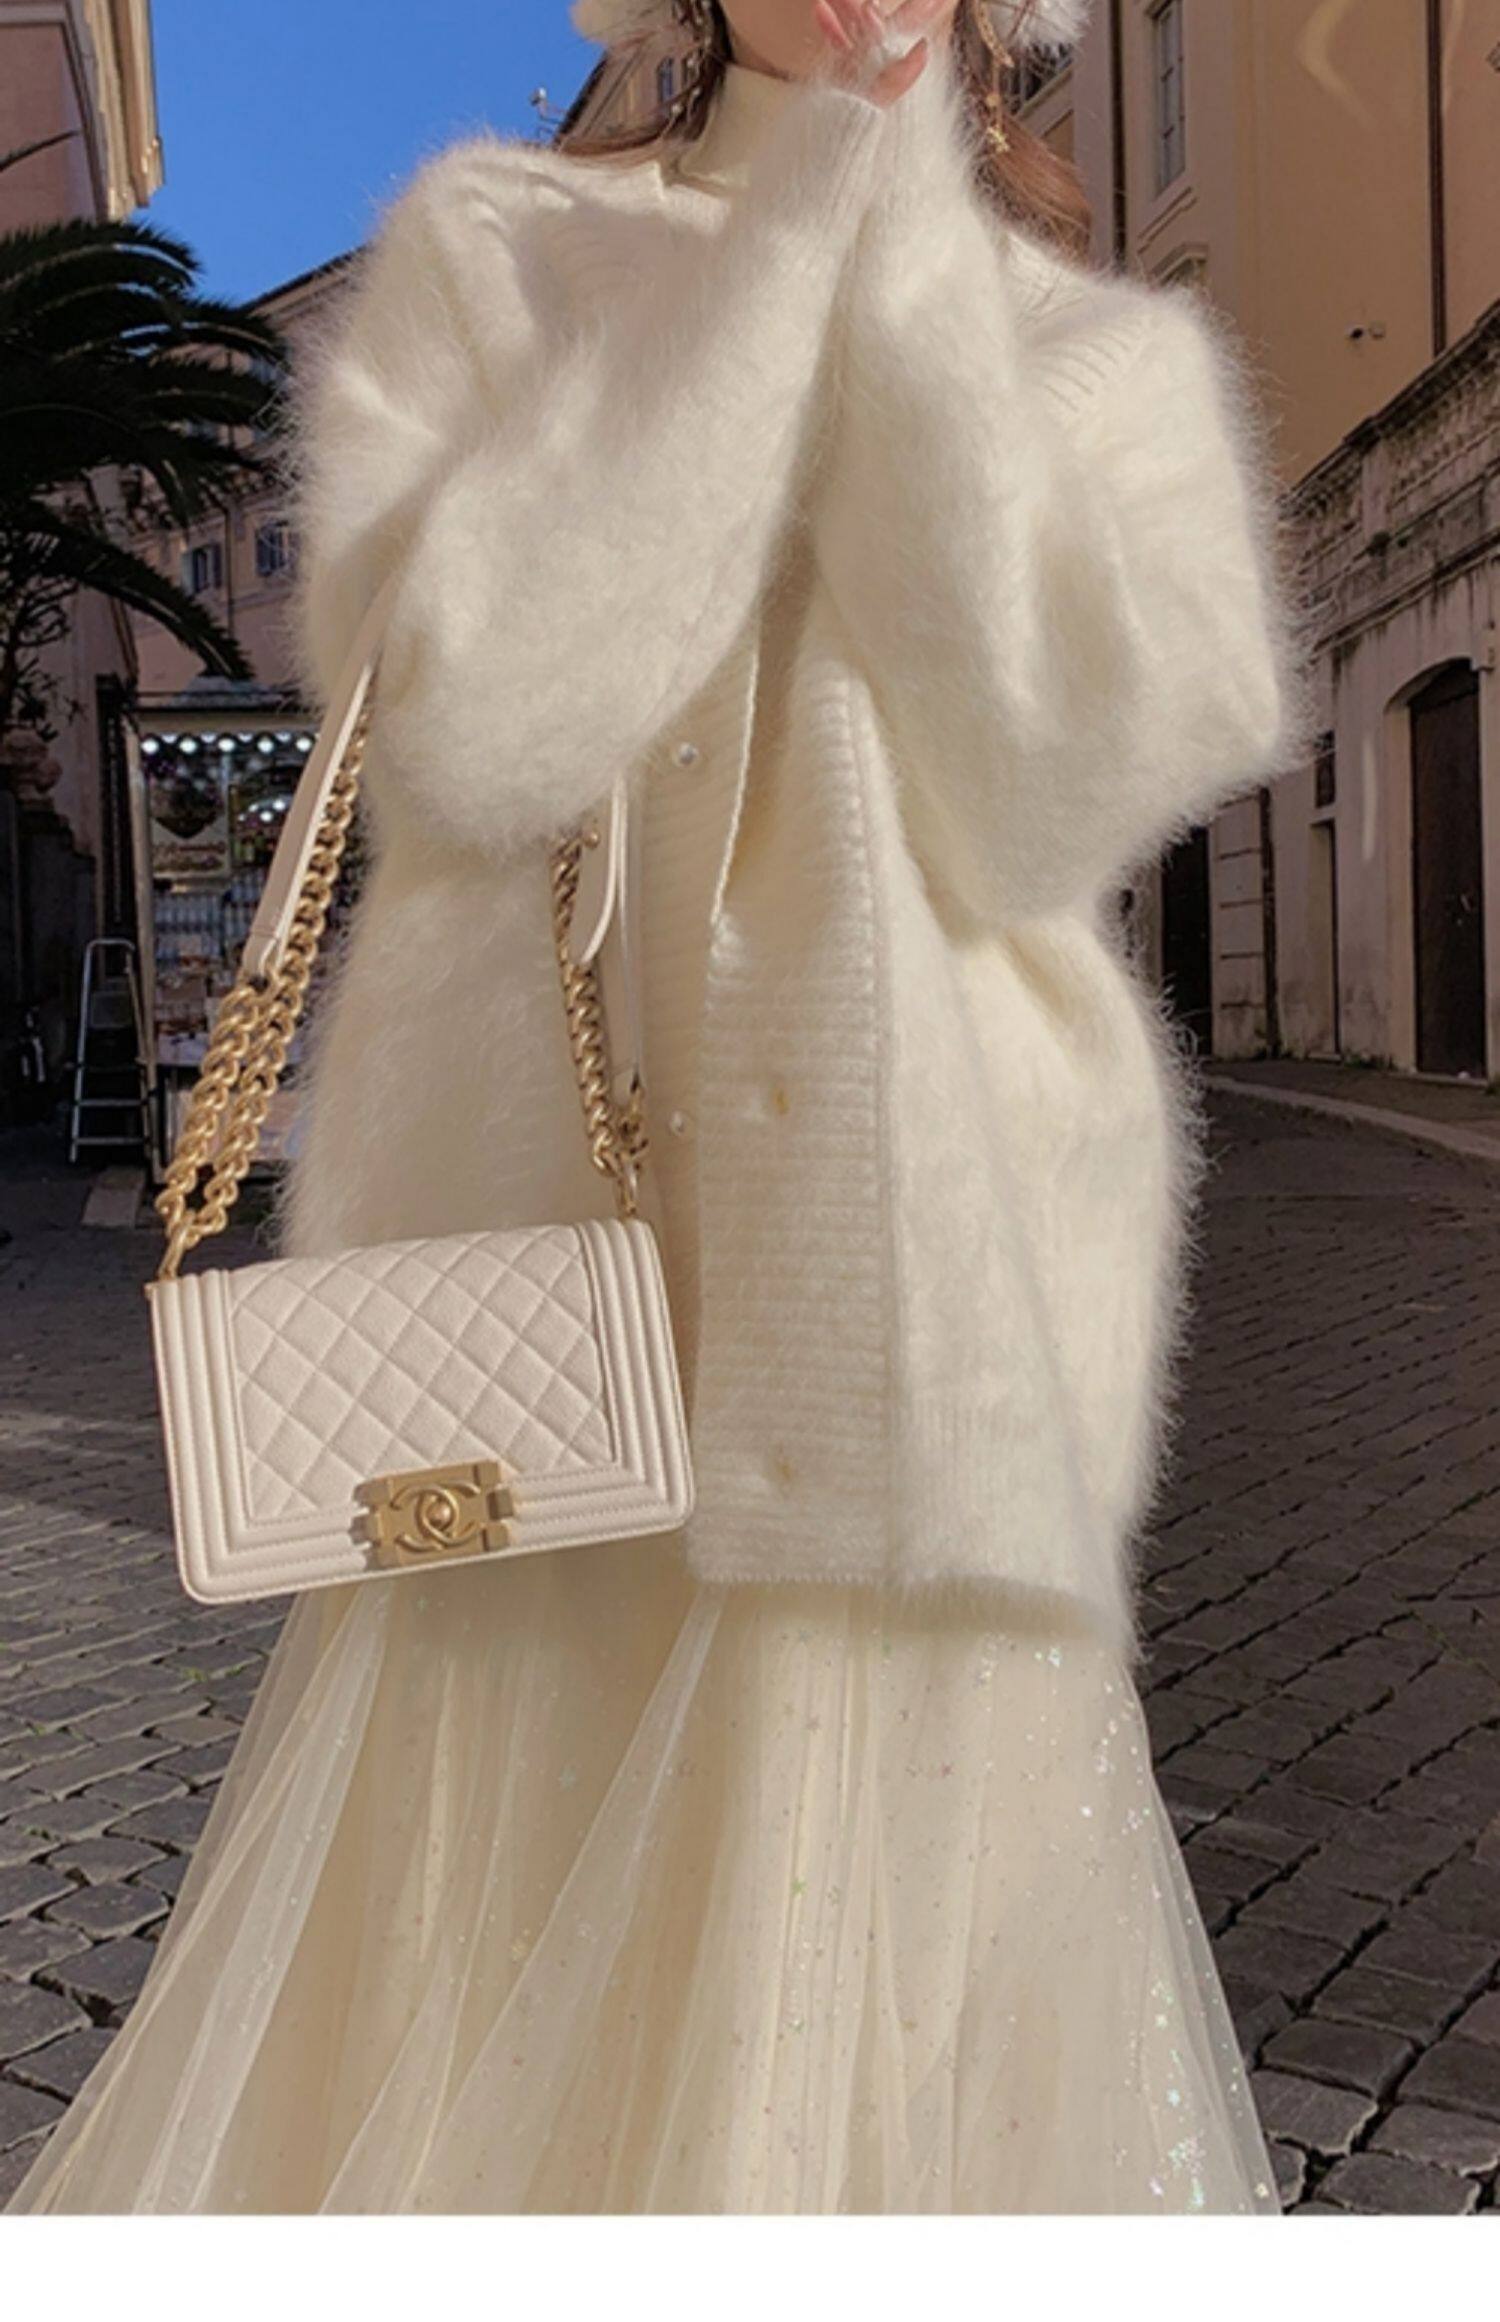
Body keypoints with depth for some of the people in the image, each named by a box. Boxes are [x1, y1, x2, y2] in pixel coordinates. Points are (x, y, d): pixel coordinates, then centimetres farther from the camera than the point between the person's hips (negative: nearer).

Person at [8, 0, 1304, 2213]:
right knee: (464, 2016, 6)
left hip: (929, 1281, 1)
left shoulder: (1120, 357, 12)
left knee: (899, 1924, 7)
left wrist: (910, 288, -5)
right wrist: (775, 253, -6)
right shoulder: (489, 242, 9)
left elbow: (1045, 794, -7)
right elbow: (461, 721, -9)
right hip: (523, 1236, 0)